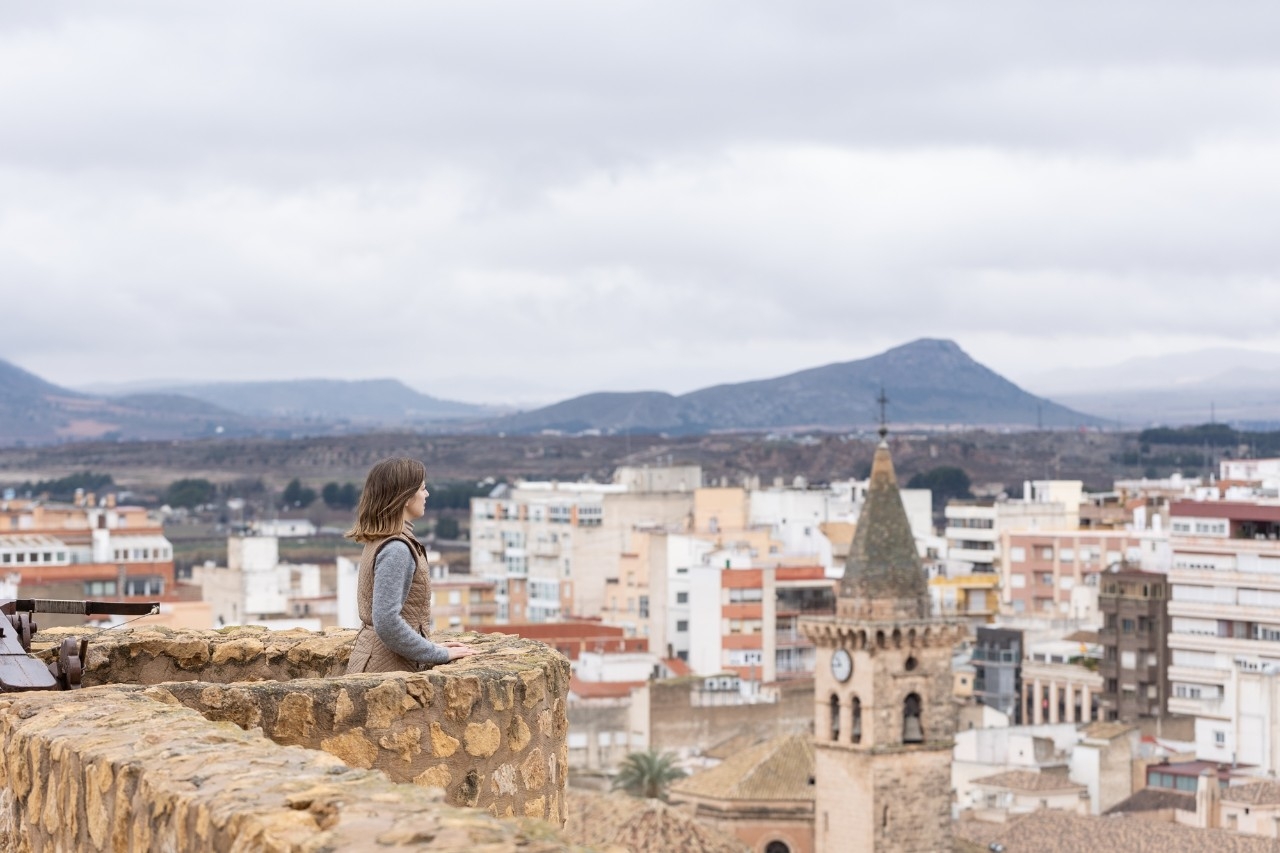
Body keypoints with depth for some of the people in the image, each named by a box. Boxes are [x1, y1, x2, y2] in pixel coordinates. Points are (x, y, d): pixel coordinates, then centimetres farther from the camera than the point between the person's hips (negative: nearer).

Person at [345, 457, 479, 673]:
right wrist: (439, 654, -15)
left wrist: (431, 647, 15)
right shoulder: (396, 550, -16)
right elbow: (387, 623, -23)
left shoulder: (378, 541, 12)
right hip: (387, 669, -9)